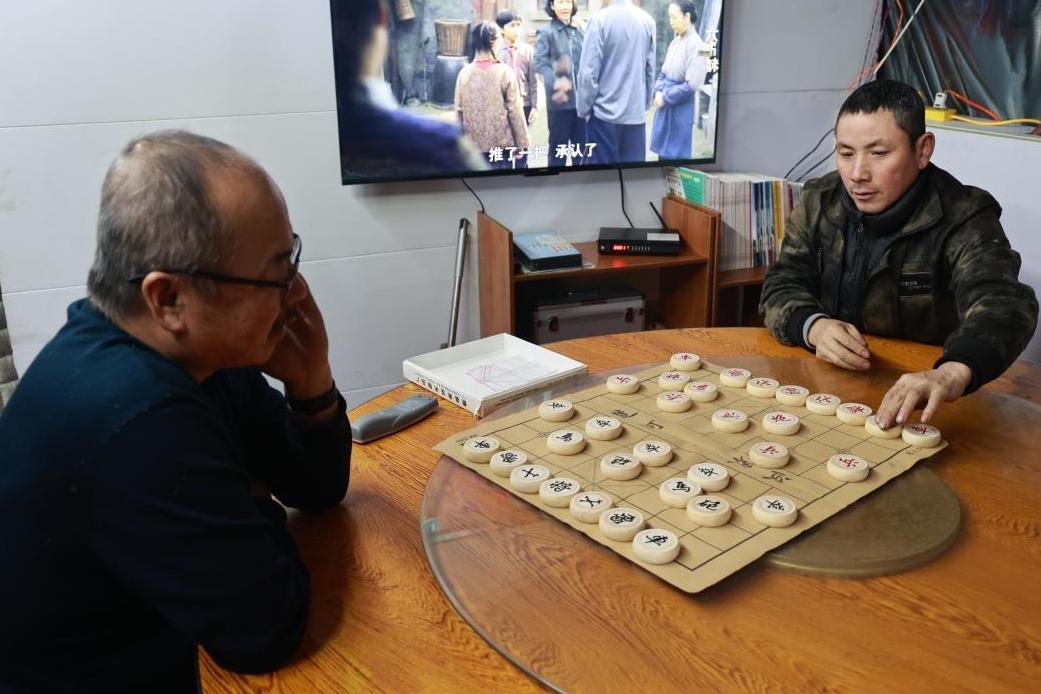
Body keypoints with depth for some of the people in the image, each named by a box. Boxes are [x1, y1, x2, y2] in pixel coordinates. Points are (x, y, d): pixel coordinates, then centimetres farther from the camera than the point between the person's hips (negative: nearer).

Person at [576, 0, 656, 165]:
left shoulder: (600, 19, -10)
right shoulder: (648, 21, 2)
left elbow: (588, 71, -11)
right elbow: (650, 70, 8)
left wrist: (584, 108, 0)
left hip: (606, 112, -4)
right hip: (636, 113, 4)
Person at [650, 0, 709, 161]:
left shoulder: (696, 45, -14)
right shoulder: (675, 41, 6)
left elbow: (691, 85, -17)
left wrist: (666, 97, -12)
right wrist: (658, 92, -4)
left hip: (680, 108, -7)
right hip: (665, 105, 7)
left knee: (675, 154, 2)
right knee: (662, 151, 14)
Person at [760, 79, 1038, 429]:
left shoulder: (964, 219, -12)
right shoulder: (818, 201, 1)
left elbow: (1001, 305, -28)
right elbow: (782, 287, 1)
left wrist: (952, 373, -50)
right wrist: (815, 327, -23)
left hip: (918, 408, -2)